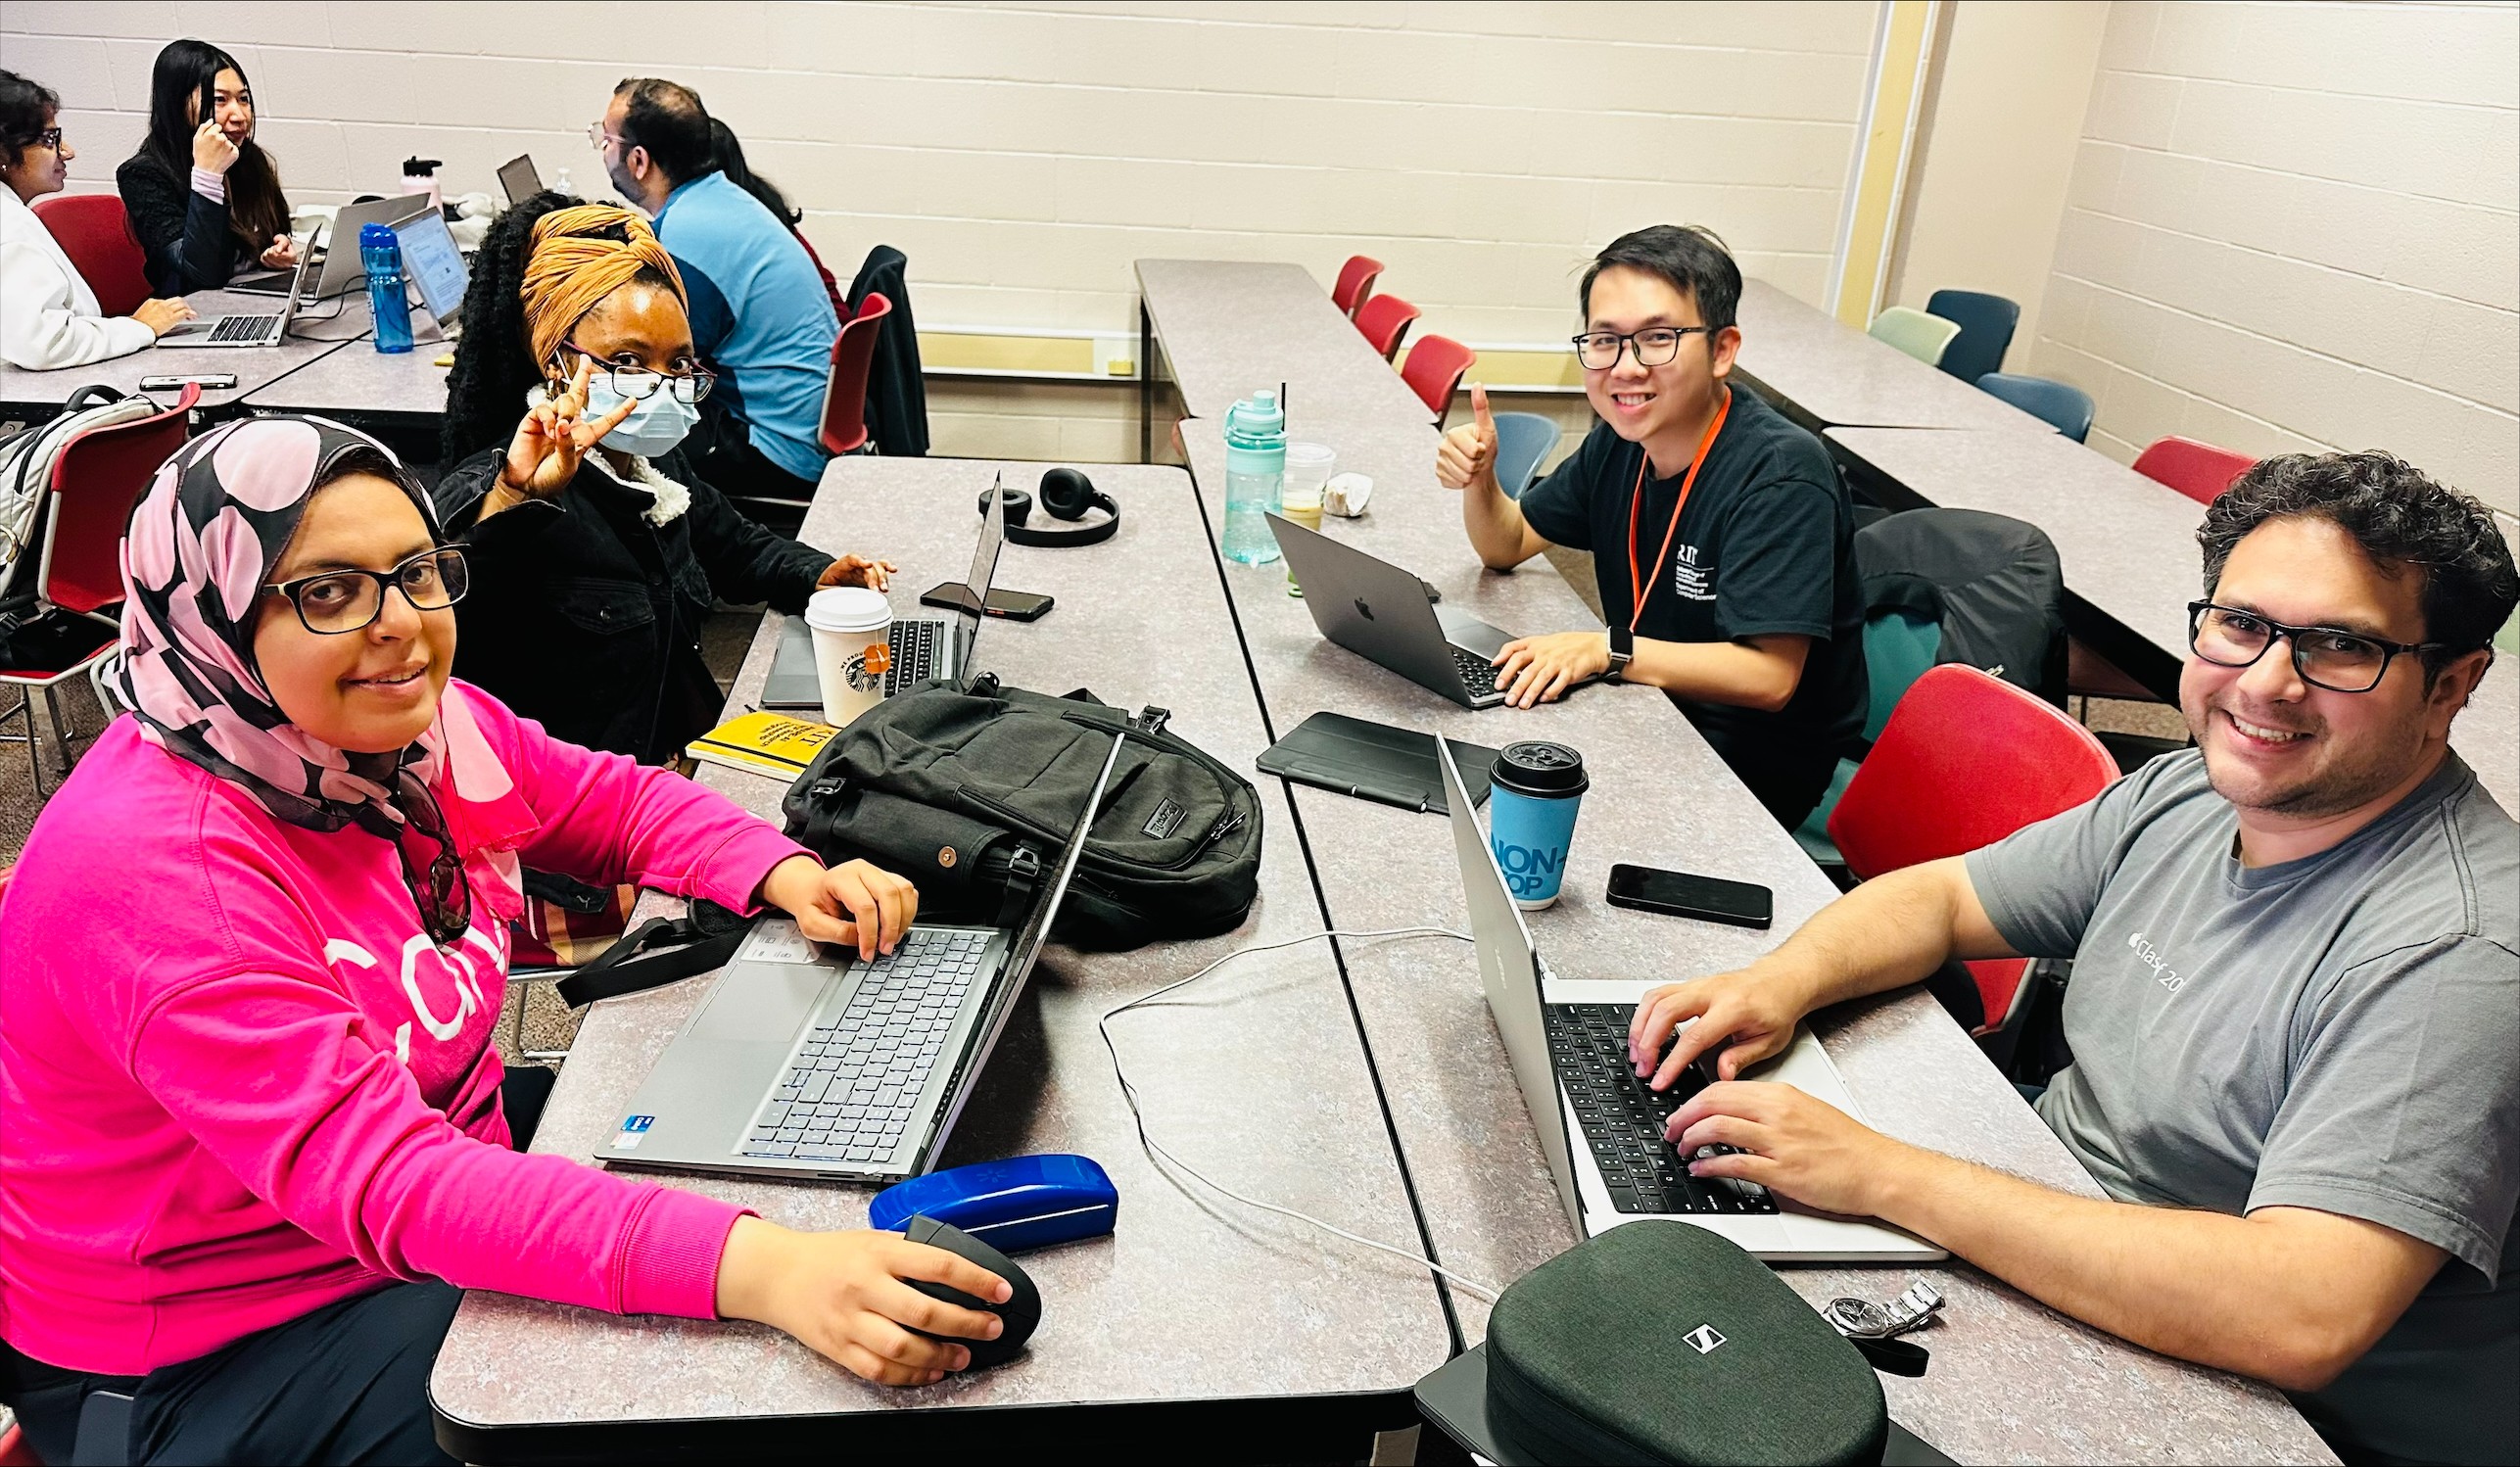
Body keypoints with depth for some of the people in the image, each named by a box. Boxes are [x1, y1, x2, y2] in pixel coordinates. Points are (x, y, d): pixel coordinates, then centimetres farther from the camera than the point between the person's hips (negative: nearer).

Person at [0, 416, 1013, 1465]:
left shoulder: (418, 724, -8)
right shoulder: (154, 868, -31)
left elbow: (617, 800, 9)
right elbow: (378, 1177, -38)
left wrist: (785, 874, -12)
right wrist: (750, 1268, -50)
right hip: (214, 1361, -7)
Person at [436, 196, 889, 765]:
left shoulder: (657, 462, 6)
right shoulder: (491, 491, -17)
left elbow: (730, 543, 26)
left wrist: (818, 575, 10)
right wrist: (510, 500, -51)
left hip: (682, 753, 8)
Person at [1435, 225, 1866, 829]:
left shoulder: (1780, 475, -23)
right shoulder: (1619, 442, 0)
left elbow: (1768, 677, -28)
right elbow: (1507, 546, 13)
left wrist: (1606, 649, -35)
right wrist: (1478, 480, -9)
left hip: (1763, 762, -7)